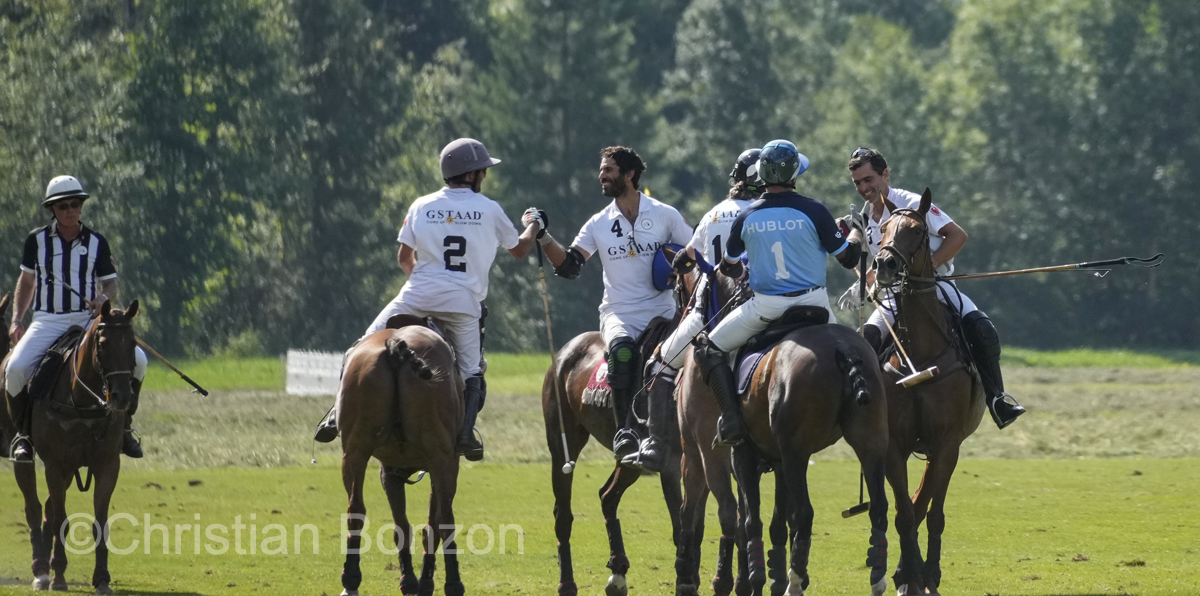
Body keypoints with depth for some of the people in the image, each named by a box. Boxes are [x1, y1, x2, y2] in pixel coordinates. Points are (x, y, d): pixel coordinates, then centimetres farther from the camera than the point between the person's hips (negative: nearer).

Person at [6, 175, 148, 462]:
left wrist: (104, 298, -14)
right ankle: (23, 432, -5)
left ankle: (123, 425, 0)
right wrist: (17, 320, 7)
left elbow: (111, 284, 9)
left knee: (137, 360, -20)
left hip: (87, 319, 1)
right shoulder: (37, 240, 4)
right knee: (16, 368, -28)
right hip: (48, 321, -1)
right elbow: (27, 280, 16)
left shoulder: (96, 242, 4)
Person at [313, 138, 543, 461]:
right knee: (471, 372, 12)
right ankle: (466, 431, -10)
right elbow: (519, 250, 20)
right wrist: (534, 226, 40)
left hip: (417, 296, 0)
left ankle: (343, 411, -5)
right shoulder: (490, 210, 5)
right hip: (463, 301, 0)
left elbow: (404, 258, 13)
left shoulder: (422, 206, 8)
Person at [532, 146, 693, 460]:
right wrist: (544, 237, -6)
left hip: (660, 315, 0)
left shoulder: (665, 215, 5)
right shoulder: (599, 224, 10)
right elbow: (568, 266, 5)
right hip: (619, 314, 0)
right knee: (622, 349, -32)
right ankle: (625, 431, -33)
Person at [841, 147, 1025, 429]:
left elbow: (957, 235, -13)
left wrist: (929, 265, -21)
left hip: (936, 286, -5)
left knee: (982, 331, -27)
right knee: (864, 340, -22)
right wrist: (862, 286, 8)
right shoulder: (864, 220, 10)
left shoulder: (912, 204, -8)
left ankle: (997, 399, -10)